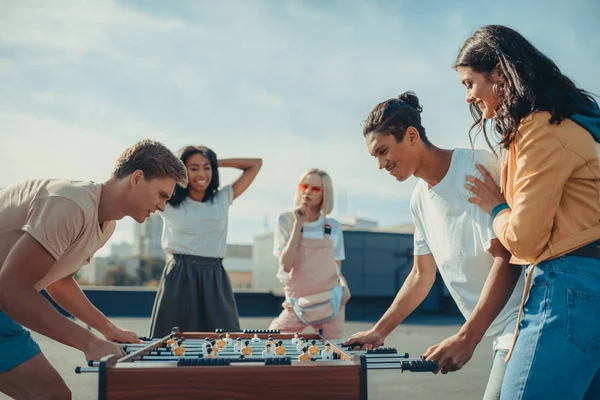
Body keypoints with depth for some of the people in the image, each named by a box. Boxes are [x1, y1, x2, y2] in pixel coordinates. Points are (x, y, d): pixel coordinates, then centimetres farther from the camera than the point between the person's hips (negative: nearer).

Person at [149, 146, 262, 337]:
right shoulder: (168, 203, 5)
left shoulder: (223, 199, 12)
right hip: (179, 279, -2)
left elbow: (256, 164, 15)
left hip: (215, 279, 2)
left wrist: (217, 162, 12)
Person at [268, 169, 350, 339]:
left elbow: (337, 269, 8)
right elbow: (285, 265, -16)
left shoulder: (334, 227, 2)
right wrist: (298, 224, -18)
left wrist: (344, 286, -13)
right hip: (297, 304, -1)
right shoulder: (286, 221, -4)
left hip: (331, 304, 1)